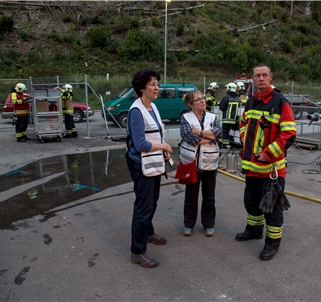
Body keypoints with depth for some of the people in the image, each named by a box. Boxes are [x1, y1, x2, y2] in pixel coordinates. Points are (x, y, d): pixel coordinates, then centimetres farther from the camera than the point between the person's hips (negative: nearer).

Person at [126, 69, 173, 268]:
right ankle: (138, 252, 11)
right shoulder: (136, 111, -21)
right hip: (142, 166, -9)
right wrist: (164, 146, -13)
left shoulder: (153, 107, 8)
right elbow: (140, 144, -25)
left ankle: (148, 233, 45)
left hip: (154, 163, 9)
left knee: (153, 202, 23)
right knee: (144, 206, -2)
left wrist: (164, 152, 0)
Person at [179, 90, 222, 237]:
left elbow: (219, 132, -13)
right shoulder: (185, 117, -3)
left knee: (209, 195, 11)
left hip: (209, 162, 2)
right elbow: (189, 137, -19)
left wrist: (199, 132, -19)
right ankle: (189, 223, 26)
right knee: (191, 195, 11)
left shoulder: (212, 117, 5)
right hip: (191, 161, -2)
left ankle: (209, 224, 26)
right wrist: (210, 137, -14)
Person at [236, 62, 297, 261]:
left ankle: (273, 242, 21)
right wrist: (246, 144, 7)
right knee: (251, 200, 20)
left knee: (271, 205, 3)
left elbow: (289, 134, -17)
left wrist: (268, 154, -19)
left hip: (272, 165, -7)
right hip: (251, 164, 7)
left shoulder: (281, 102, -12)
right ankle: (254, 229, 42)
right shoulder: (250, 102, 9)